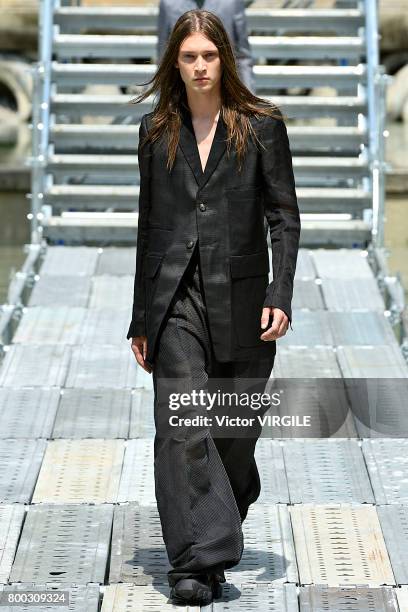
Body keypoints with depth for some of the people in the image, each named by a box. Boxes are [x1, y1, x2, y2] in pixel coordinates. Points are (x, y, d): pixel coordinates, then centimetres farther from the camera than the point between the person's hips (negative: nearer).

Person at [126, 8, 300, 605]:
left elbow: (284, 217, 1)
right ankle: (195, 562, -13)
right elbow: (149, 225, 14)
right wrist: (141, 319, 13)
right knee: (182, 425, -12)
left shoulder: (261, 125, 2)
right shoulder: (157, 131, 10)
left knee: (237, 431, 7)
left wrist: (279, 296, -12)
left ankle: (218, 543, 29)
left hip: (240, 298, -1)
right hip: (176, 299, 1)